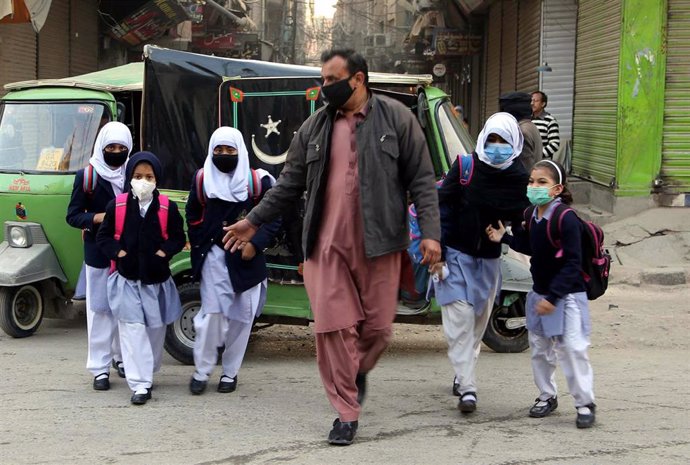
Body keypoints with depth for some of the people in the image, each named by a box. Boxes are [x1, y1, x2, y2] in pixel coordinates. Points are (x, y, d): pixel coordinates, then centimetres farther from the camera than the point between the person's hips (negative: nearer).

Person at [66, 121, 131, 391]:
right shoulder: (87, 176, -1)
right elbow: (73, 216, -1)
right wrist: (100, 217, -17)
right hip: (99, 254, -2)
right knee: (100, 309, 0)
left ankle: (122, 357, 26)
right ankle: (99, 368, 4)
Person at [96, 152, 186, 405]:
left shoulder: (168, 208, -4)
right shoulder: (116, 206, -5)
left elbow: (178, 237, 4)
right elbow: (104, 236, 3)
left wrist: (165, 251, -12)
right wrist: (117, 252, -12)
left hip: (157, 279, 2)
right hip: (127, 279, -1)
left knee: (156, 328, 12)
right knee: (133, 330, -8)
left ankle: (147, 372, 32)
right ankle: (140, 384, -9)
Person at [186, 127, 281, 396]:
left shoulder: (258, 181, -3)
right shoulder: (202, 180, 5)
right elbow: (192, 216, 15)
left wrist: (255, 244, -11)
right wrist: (200, 245, 4)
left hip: (246, 259, 0)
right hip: (214, 257, 0)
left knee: (241, 316, 5)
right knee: (212, 313, -6)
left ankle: (230, 373, 19)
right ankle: (201, 371, 7)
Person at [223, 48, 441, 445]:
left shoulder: (396, 118, 1)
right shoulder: (315, 127, 10)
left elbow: (422, 179, 0)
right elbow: (290, 184, 17)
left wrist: (430, 232, -8)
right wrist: (253, 221, 17)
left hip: (377, 244, -2)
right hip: (328, 245, 2)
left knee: (377, 327, 5)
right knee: (334, 327, -2)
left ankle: (358, 372, 37)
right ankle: (347, 413, 9)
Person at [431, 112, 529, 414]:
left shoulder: (519, 178, -3)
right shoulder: (465, 167, -10)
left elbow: (521, 220, 8)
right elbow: (442, 207, -8)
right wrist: (437, 253, -11)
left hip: (489, 259, 3)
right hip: (456, 253, -3)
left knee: (478, 321, 13)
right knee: (460, 318, -11)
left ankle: (462, 374, 32)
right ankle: (467, 388, -11)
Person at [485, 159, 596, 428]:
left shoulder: (567, 219, -20)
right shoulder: (533, 217, 3)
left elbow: (572, 262, -21)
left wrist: (553, 296, -23)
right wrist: (505, 238, 6)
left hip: (567, 296, -8)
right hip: (539, 293, 8)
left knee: (572, 349, -8)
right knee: (539, 348, 15)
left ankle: (585, 404, 3)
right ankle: (547, 396, 31)